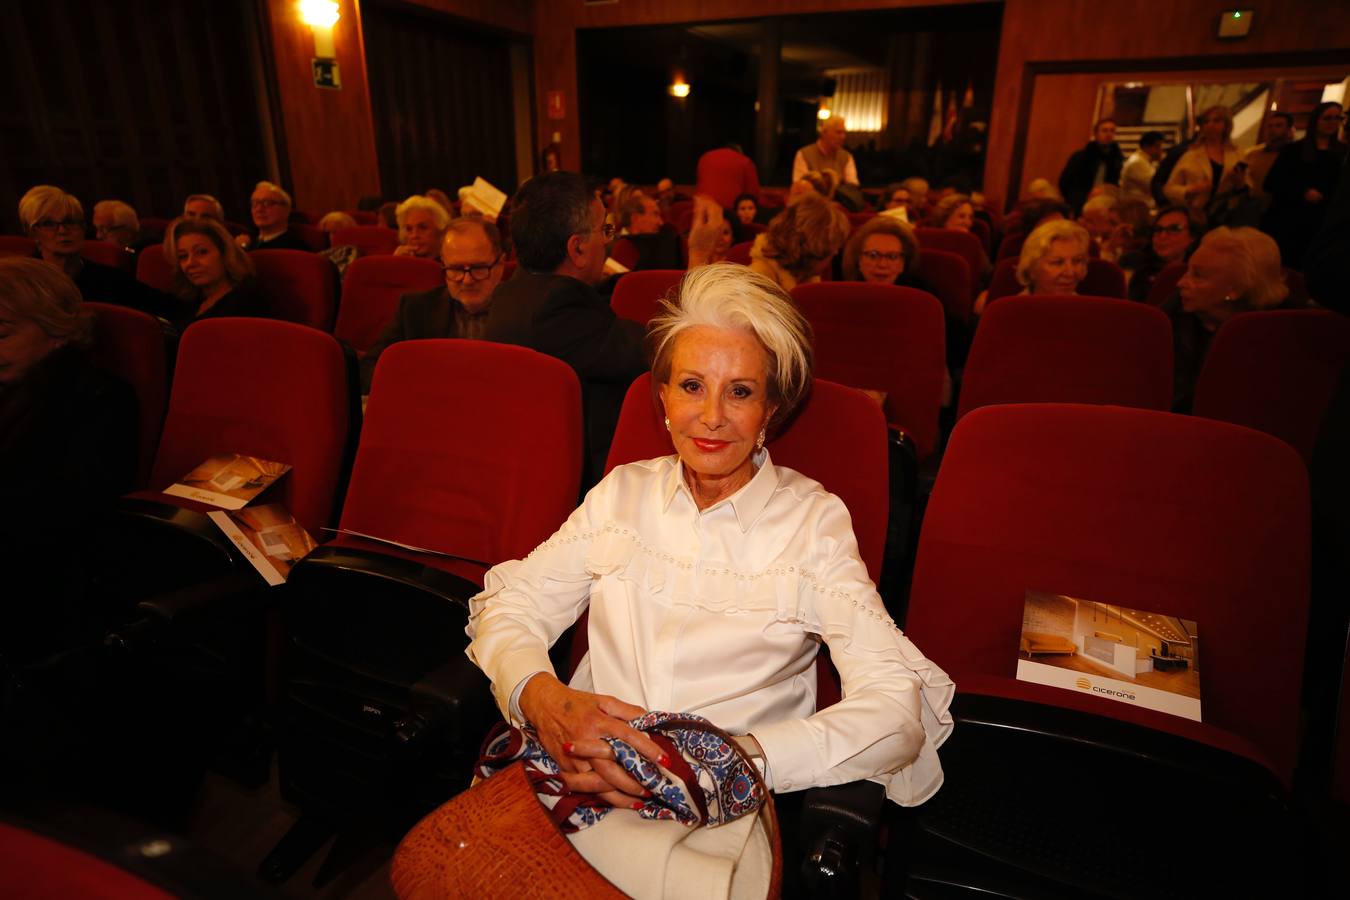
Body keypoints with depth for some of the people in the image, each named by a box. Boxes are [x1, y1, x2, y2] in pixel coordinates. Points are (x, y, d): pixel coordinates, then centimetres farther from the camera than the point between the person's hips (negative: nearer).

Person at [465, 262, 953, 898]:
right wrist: (542, 696, -17)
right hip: (574, 779, 3)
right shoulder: (622, 494, 7)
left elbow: (898, 709, -12)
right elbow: (509, 607, 5)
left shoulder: (813, 520, -3)